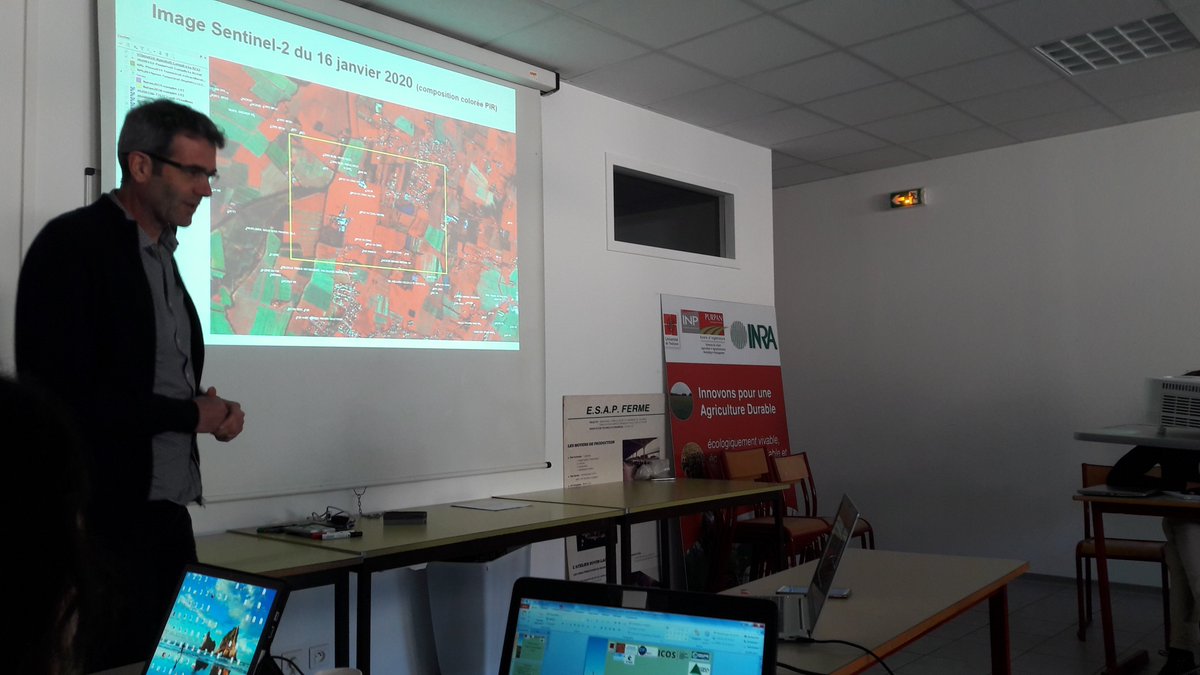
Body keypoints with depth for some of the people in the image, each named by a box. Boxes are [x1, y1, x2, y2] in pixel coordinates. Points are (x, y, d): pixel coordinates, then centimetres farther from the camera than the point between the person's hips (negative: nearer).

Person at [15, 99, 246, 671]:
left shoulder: (161, 254, 14)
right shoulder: (73, 244, -11)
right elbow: (63, 392, -19)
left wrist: (208, 406, -1)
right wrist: (192, 416, -12)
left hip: (166, 510, 8)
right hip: (104, 515, -8)